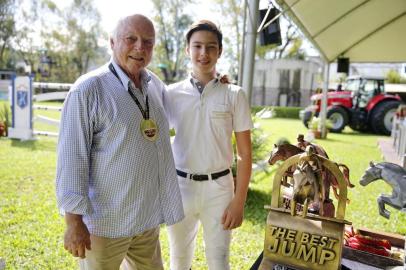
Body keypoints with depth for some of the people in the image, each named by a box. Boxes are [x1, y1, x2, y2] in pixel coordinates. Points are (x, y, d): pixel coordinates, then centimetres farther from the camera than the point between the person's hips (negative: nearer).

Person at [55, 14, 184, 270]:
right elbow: (72, 158, -16)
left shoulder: (156, 85, 4)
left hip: (148, 216, 6)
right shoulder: (88, 89, -16)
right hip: (106, 220, -6)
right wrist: (74, 221, -15)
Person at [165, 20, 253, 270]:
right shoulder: (172, 93, -1)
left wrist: (239, 201, -6)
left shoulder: (234, 95, -4)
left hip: (218, 188, -1)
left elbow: (245, 154, -3)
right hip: (180, 186, 2)